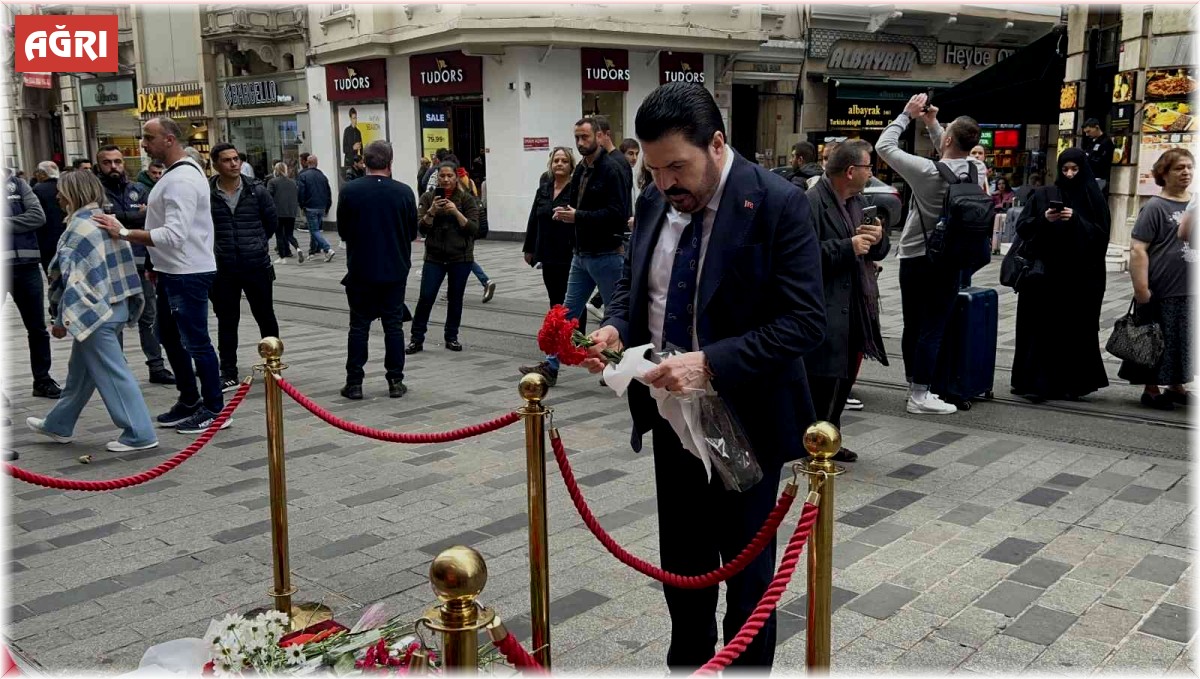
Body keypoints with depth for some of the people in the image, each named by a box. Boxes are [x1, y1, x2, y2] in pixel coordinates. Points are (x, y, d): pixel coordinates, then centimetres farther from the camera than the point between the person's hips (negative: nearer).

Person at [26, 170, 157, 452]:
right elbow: (123, 267, 15)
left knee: (111, 373, -4)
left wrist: (61, 319, -11)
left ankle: (140, 434, -2)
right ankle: (58, 424, 34)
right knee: (79, 372, 20)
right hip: (116, 307, 9)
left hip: (92, 311, -9)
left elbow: (71, 277, -16)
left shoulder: (79, 226, -14)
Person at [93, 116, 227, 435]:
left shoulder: (182, 179, -20)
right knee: (170, 337, 19)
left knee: (196, 342, -3)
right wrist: (158, 264, 22)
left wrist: (124, 233, -27)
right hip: (173, 272, 11)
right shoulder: (174, 174, 14)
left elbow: (174, 235, -28)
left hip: (188, 274, -11)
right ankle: (189, 401, 31)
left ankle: (215, 410, 7)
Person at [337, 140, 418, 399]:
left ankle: (354, 383, 9)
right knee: (393, 325, 8)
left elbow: (343, 232, 2)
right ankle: (395, 381, 11)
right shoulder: (403, 192, -7)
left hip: (360, 271, 0)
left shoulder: (349, 191, -8)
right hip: (395, 271, 1)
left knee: (359, 326, 7)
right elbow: (413, 232, 3)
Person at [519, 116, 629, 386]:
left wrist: (578, 216, -22)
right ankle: (551, 367, 16)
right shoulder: (580, 170, 13)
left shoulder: (611, 170, -14)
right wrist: (566, 213, -1)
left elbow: (618, 212, -23)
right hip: (581, 254, 9)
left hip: (606, 255, -9)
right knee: (568, 312, 11)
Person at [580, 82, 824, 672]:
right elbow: (632, 284, 14)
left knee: (746, 569, 11)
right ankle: (686, 664, 39)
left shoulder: (778, 204, -17)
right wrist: (615, 328, -8)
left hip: (744, 419, -6)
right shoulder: (655, 202, 2)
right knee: (680, 559, 19)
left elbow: (803, 321, -21)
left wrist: (710, 363, -30)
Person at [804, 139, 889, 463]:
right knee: (823, 379, -3)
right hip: (824, 312, -9)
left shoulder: (859, 201, 14)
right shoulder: (812, 203, -16)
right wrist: (848, 247, -23)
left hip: (855, 309, 9)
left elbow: (877, 251, 19)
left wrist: (879, 238, -3)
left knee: (845, 377, 17)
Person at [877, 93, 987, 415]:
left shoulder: (927, 170, -15)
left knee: (912, 326, 11)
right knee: (933, 329, 1)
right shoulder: (978, 169, -4)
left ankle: (916, 387, 21)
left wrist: (907, 115, 4)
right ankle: (920, 396, 2)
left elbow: (884, 145, -5)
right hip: (948, 261, 1)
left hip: (914, 258, -1)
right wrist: (931, 123, 15)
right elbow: (954, 157, 18)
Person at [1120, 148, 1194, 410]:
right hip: (1161, 293, -6)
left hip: (1191, 292, 6)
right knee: (1157, 344, 4)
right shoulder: (1155, 207, -10)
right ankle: (1151, 390, 17)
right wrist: (1141, 290, -21)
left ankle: (1176, 387, 29)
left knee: (1185, 345, 15)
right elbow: (1138, 249, -16)